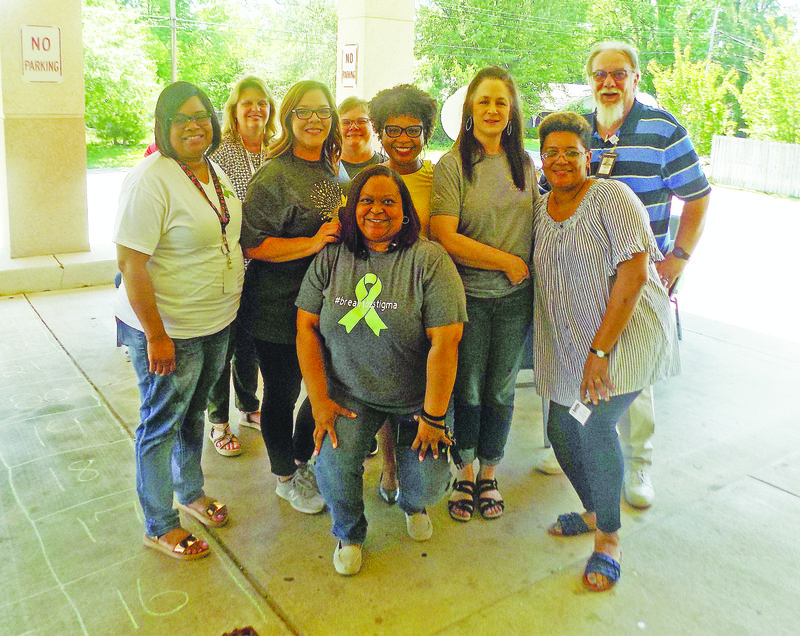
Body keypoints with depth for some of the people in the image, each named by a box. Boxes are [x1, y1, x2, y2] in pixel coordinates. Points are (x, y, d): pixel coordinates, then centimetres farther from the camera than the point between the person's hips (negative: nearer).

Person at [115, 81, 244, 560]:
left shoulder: (214, 171, 6)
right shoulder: (151, 180, -21)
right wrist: (156, 336, -24)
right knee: (162, 423, 8)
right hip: (169, 330, -8)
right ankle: (159, 526, 26)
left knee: (194, 412, 23)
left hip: (217, 323, 8)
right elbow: (130, 261, -23)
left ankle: (191, 492, 45)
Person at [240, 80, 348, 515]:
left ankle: (302, 460, 43)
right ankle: (287, 478, 32)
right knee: (282, 392, 9)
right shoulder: (275, 177, -16)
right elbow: (251, 244, -22)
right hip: (279, 308, -8)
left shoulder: (333, 169, 10)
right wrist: (313, 243, -25)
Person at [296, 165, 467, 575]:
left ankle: (412, 505, 30)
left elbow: (445, 344, -15)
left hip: (416, 398, -1)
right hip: (348, 394, 2)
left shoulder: (429, 260, -12)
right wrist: (319, 400, -7)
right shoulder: (332, 257, -2)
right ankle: (349, 533, 15)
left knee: (427, 485, -13)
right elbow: (306, 327, -1)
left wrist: (433, 417, -15)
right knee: (333, 468, -21)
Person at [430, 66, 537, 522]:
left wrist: (532, 272, 5)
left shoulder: (525, 164, 9)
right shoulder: (453, 165, -7)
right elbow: (444, 236, -15)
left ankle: (489, 474, 31)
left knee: (500, 390, 12)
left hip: (516, 297, 3)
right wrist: (507, 261, -13)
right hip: (468, 295, -3)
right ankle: (465, 473, 29)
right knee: (467, 389, 8)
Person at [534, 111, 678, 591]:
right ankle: (595, 511, 33)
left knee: (596, 423, -21)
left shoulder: (610, 197, -11)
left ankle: (609, 537, 1)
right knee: (562, 430, 5)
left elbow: (634, 271, -19)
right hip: (569, 345, 7)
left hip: (627, 335, -6)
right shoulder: (540, 210, 9)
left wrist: (600, 350, -21)